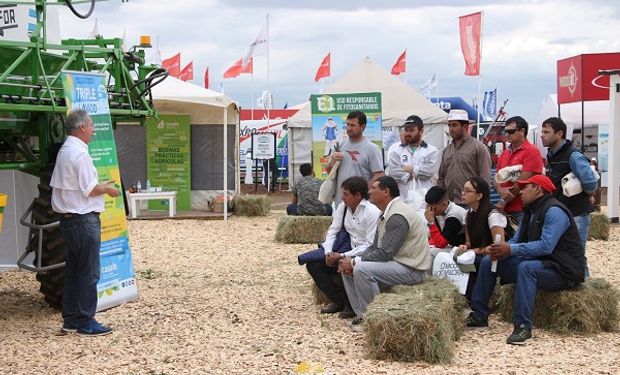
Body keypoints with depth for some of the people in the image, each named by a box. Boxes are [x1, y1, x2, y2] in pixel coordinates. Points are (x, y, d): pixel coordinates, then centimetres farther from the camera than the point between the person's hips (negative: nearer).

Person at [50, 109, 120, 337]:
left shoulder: (65, 151, 14)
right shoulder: (80, 153, -17)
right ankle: (86, 323, 0)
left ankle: (70, 320, 19)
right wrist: (107, 189, -1)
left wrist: (100, 186, 17)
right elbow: (89, 190, -18)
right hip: (84, 219, -10)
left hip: (68, 218, 10)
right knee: (89, 273, -4)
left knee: (73, 270, 14)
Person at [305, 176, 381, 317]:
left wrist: (342, 256, -23)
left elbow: (370, 245, -20)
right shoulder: (342, 207, 3)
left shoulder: (372, 212, -18)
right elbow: (333, 231, 7)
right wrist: (328, 252, -12)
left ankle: (351, 305, -8)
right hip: (349, 253, 8)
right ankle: (339, 301, 3)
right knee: (313, 264, -4)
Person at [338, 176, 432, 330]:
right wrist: (353, 262, -3)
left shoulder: (397, 216, -20)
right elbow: (375, 247, 14)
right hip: (395, 262, 10)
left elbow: (385, 253, -24)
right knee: (346, 267, 3)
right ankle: (361, 314, 6)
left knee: (362, 270, -27)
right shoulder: (386, 214, 13)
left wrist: (354, 263, -17)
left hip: (412, 269, -10)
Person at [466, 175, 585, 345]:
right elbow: (516, 241, 11)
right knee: (488, 261, 3)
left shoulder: (554, 211, -16)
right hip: (536, 263, 10)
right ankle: (479, 316, 5)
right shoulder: (531, 212, 15)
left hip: (561, 271, -10)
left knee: (526, 267, -39)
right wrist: (502, 250, -12)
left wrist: (511, 249, -28)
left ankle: (523, 326, -38)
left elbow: (546, 246, -28)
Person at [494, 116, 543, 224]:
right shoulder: (504, 153, 17)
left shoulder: (531, 151, -5)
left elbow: (523, 181, -12)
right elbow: (496, 177, 15)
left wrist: (503, 201, -8)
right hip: (505, 210, 6)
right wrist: (500, 190, -10)